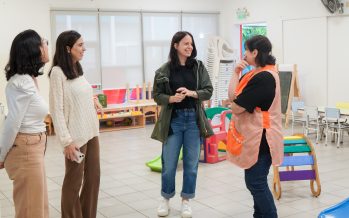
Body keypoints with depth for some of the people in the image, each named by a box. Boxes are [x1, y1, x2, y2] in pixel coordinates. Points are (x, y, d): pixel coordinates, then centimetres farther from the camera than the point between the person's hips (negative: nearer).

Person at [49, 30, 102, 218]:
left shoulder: (78, 69, 11)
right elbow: (57, 109, -15)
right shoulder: (58, 72, -12)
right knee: (74, 182, 5)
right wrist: (66, 141, -18)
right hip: (76, 136, -8)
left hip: (91, 132, 8)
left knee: (93, 177, 13)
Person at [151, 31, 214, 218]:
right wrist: (171, 98, -19)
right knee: (169, 164, 5)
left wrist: (192, 93, -17)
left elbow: (208, 91, 1)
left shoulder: (198, 67, 2)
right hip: (173, 120, -2)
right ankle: (166, 198, 26)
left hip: (193, 119, 2)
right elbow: (157, 95, 0)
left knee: (191, 163, 9)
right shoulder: (164, 70, -4)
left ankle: (186, 200, 25)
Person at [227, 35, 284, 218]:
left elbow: (236, 107, -20)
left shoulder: (263, 77, -21)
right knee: (255, 181, 17)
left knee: (256, 183, -3)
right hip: (253, 136, 10)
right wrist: (236, 73, -1)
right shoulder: (257, 74, 12)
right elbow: (232, 96, 9)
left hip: (259, 137, -10)